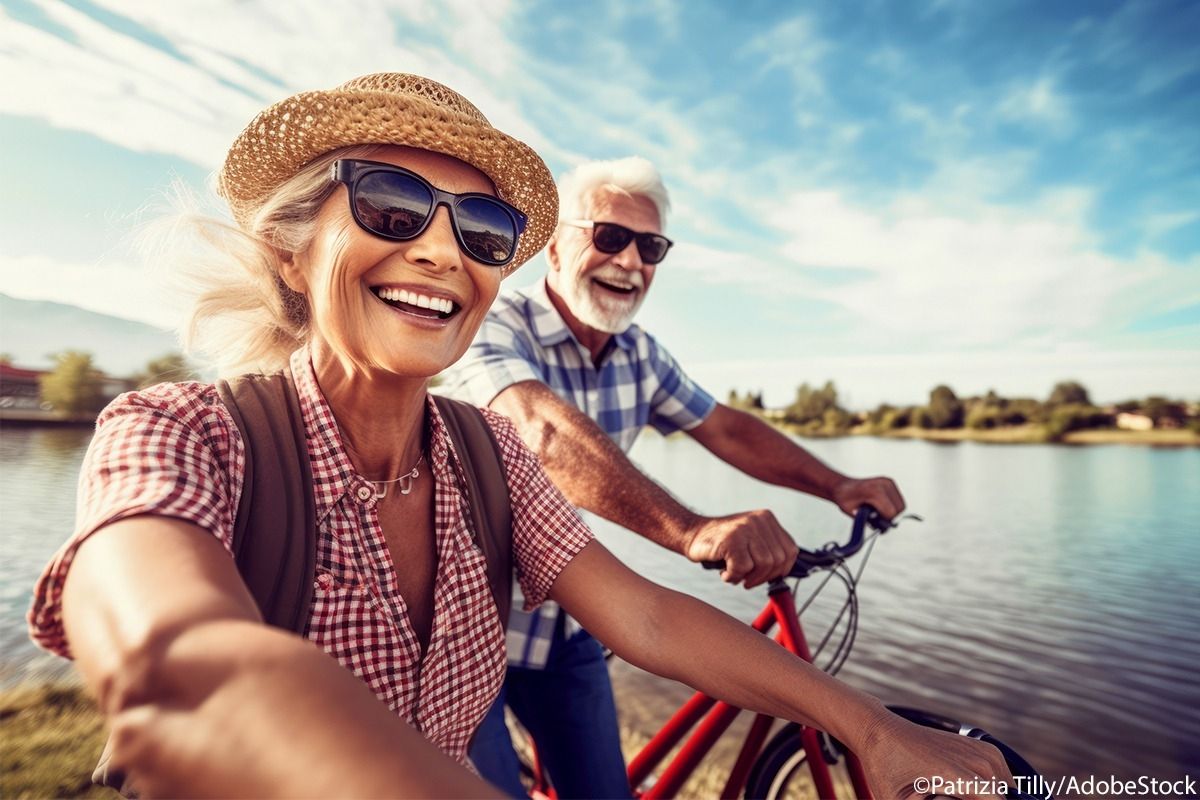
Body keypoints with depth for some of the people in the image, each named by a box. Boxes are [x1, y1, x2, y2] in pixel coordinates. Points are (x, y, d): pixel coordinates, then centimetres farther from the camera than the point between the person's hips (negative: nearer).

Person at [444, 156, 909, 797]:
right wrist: (693, 532, -52)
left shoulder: (638, 354, 0)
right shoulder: (494, 327, -22)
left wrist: (837, 486, -6)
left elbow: (726, 429, 4)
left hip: (563, 628, 6)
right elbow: (546, 432, -40)